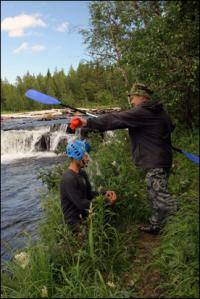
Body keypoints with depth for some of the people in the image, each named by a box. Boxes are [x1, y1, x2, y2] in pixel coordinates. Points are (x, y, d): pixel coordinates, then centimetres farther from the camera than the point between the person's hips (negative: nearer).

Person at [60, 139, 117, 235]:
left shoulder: (82, 173, 6)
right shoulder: (68, 179, -22)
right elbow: (80, 203, -24)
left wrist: (104, 193, -7)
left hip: (84, 217, 8)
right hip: (75, 222, -8)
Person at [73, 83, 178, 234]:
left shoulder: (141, 112, -16)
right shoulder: (161, 111, 11)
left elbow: (114, 119, -21)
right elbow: (171, 127, 27)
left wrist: (89, 123, -19)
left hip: (154, 162, -10)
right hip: (163, 158, 10)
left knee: (160, 196, -6)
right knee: (155, 194, 17)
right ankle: (155, 225, 27)